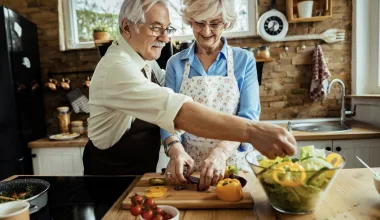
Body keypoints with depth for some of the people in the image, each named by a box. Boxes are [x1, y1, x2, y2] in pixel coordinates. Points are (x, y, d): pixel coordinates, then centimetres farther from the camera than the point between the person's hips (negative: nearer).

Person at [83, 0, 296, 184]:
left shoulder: (145, 59, 1)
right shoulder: (116, 67, -28)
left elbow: (166, 113, 10)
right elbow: (174, 109, -43)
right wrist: (251, 131, -49)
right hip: (111, 174, -7)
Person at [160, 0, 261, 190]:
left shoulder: (244, 60, 0)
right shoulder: (175, 63, 4)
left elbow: (249, 115, -7)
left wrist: (222, 151, -24)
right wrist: (175, 148, -20)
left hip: (231, 164, -1)